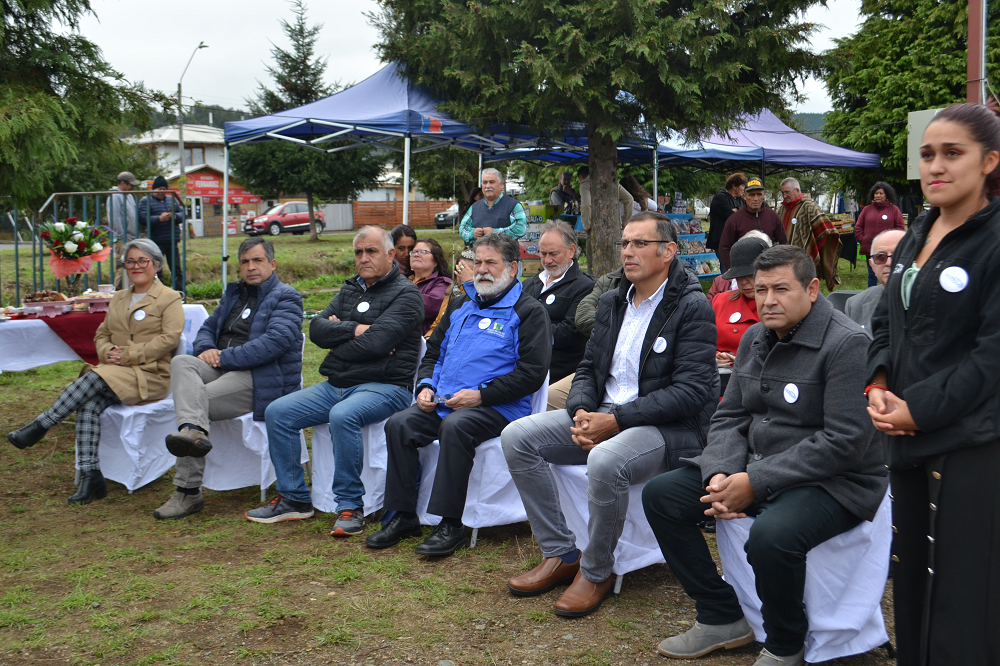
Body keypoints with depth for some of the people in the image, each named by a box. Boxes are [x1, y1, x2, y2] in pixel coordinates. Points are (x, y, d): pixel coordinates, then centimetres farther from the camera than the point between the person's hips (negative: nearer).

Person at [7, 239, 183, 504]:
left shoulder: (169, 299, 2)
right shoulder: (118, 299, 24)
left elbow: (169, 338, -10)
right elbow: (101, 334, 23)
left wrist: (128, 355, -15)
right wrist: (108, 351, -2)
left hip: (151, 375, -6)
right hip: (116, 373, 6)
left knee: (94, 378, -30)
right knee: (88, 406, -25)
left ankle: (39, 426, -19)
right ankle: (90, 477, -25)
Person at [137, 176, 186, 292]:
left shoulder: (172, 199, 17)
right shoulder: (146, 201, 2)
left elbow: (182, 213, 10)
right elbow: (143, 219, -10)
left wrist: (175, 216, -12)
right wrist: (159, 219, -23)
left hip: (172, 241, 4)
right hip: (156, 242, -4)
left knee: (177, 270, 6)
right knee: (157, 271, -1)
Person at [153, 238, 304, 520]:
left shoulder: (286, 298, 0)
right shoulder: (233, 294, 27)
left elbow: (276, 341, -16)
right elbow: (208, 328, 29)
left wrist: (225, 357, -17)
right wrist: (206, 349, 2)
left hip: (261, 381, -7)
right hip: (224, 370, 7)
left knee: (199, 400, -26)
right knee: (182, 362, -25)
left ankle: (188, 492, -24)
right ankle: (194, 430, -47)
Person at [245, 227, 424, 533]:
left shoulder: (405, 294, -4)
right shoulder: (350, 289, 19)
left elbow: (376, 342, -19)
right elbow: (317, 329, 6)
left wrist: (338, 334, -3)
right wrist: (354, 329, -9)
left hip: (384, 386, -8)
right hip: (337, 385, 8)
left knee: (342, 416, -36)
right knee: (277, 412, -5)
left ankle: (350, 507, -23)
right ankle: (293, 499, 5)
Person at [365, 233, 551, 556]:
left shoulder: (528, 311, 2)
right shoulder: (460, 305, 23)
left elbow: (532, 372, -9)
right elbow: (433, 351, 29)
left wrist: (480, 395, -15)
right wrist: (426, 386, 7)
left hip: (498, 407, -6)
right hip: (443, 402, 6)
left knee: (455, 426, -35)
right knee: (399, 424, -17)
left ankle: (451, 525, -27)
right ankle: (404, 516, -9)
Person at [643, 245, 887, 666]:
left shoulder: (847, 344, -16)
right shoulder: (755, 338, 9)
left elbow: (845, 442, -22)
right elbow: (729, 417, 11)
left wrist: (756, 482, -22)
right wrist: (720, 474, -10)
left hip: (834, 483, -8)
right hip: (756, 467, 8)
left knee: (771, 535, -37)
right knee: (660, 495, -3)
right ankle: (722, 619, 7)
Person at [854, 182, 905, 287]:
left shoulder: (894, 209, 3)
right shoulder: (867, 209, 10)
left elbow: (900, 229, 0)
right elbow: (858, 227, 11)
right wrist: (862, 240, -1)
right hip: (869, 249, 2)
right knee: (872, 275, 10)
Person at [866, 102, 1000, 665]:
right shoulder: (916, 238, 12)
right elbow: (886, 321, 15)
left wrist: (917, 409, -17)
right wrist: (879, 386, -2)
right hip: (908, 434, 7)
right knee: (911, 575, 17)